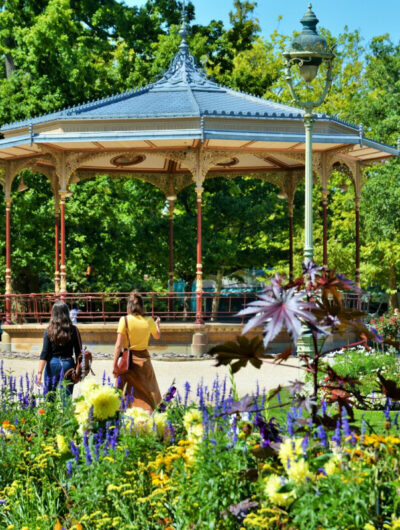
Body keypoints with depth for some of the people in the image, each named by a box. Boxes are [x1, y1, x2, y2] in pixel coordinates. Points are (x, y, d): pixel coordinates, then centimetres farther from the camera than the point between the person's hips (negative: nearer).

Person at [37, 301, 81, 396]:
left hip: (52, 364, 0)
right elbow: (78, 353, 1)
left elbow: (44, 353, -7)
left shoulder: (49, 331, -4)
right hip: (68, 364, 0)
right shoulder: (73, 330, -2)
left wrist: (40, 372, -7)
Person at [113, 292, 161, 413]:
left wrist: (114, 365, -5)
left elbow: (119, 345, -10)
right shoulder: (149, 321, -1)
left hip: (128, 359, -2)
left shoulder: (124, 320, -9)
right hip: (144, 359, 2)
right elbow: (157, 336, 21)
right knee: (148, 393, 7)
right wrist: (157, 324, 42)